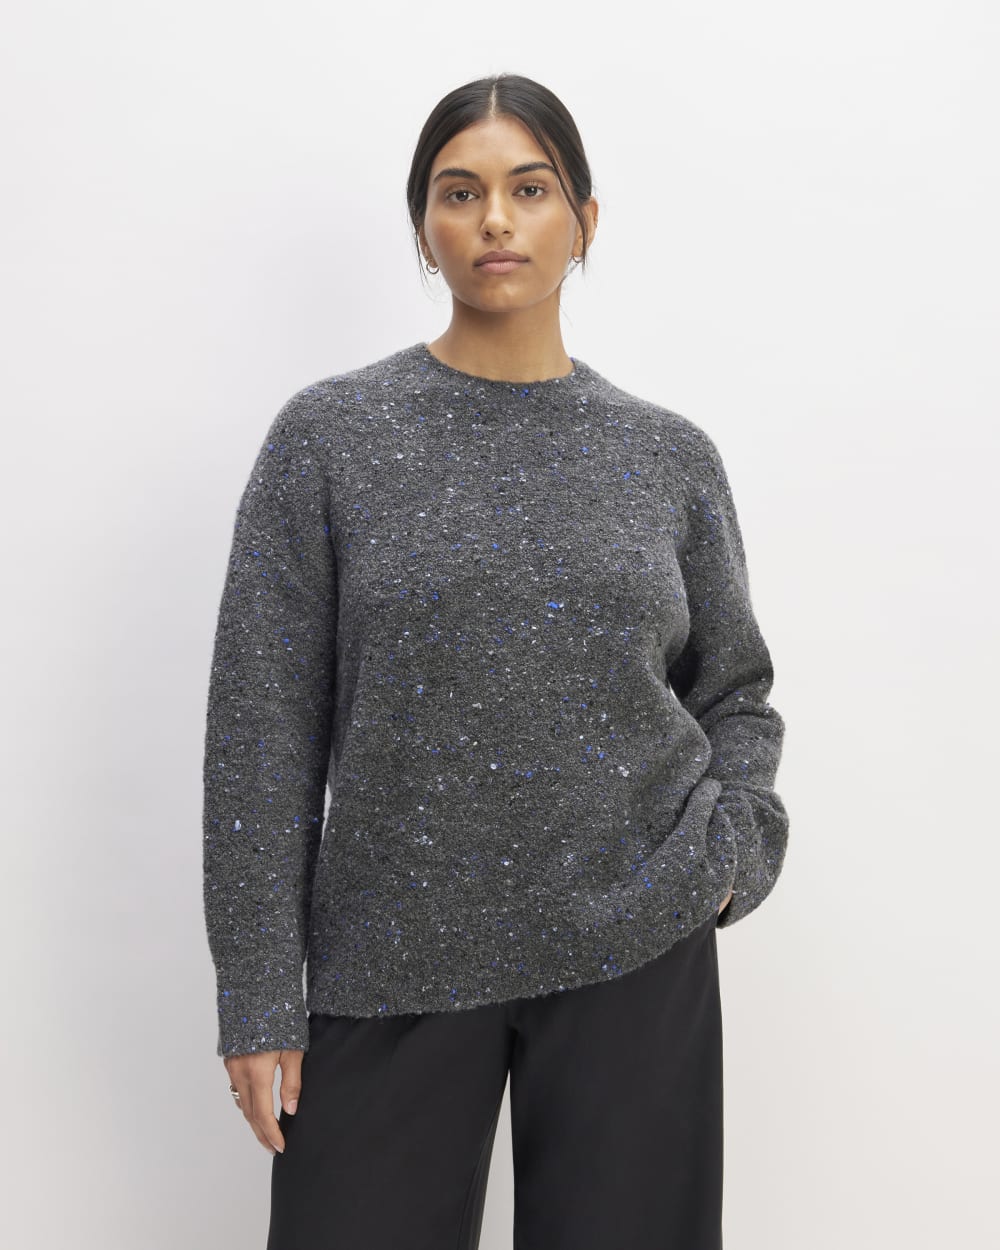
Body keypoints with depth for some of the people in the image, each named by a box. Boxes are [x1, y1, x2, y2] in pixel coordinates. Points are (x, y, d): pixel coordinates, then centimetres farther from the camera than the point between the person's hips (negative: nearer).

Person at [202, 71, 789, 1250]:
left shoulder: (669, 456, 3)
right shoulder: (328, 435, -3)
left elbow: (735, 692, 13)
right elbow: (264, 732, -4)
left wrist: (731, 853, -5)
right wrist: (258, 993, -5)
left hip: (633, 951, 2)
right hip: (397, 958, -1)